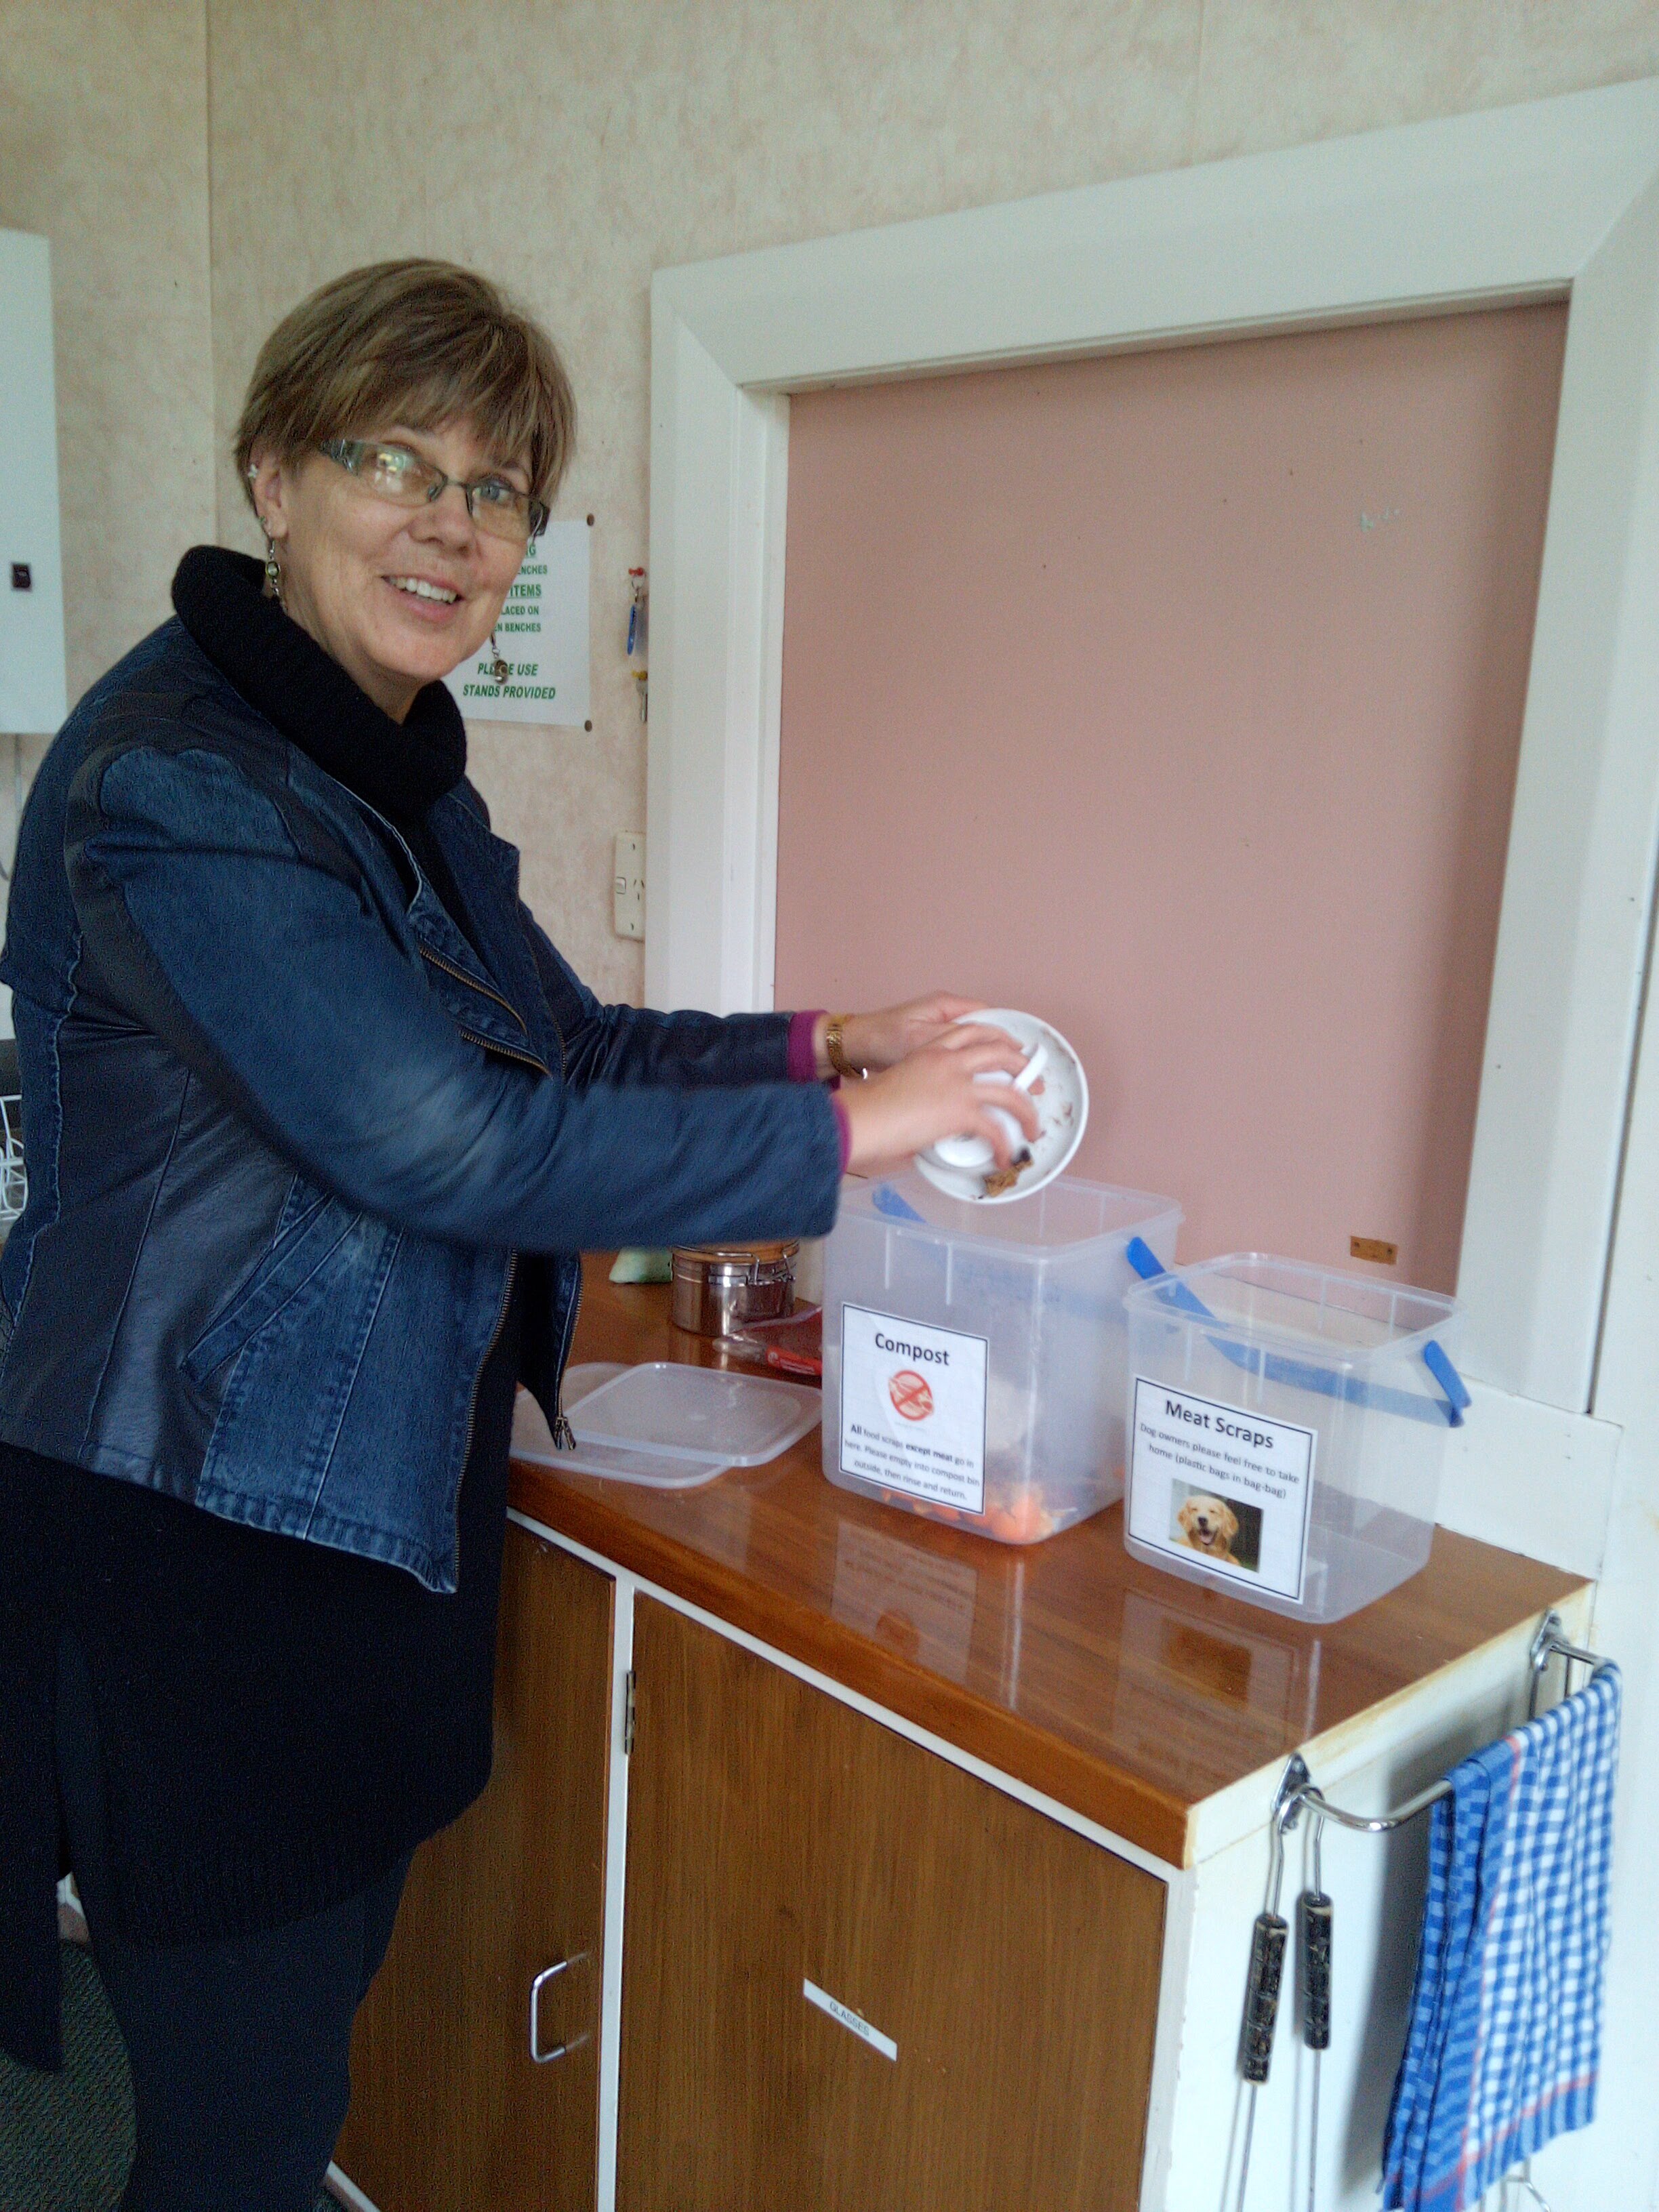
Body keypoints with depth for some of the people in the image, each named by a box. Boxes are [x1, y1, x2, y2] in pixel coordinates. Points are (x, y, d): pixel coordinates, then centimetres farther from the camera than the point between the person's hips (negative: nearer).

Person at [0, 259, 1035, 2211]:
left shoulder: (394, 769, 10)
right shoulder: (175, 777, -20)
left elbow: (565, 1040, 15)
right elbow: (449, 1141, -25)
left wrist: (823, 1044, 3)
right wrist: (840, 1137, -19)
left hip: (379, 1516, 9)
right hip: (196, 1544, -8)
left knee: (314, 2015, 22)